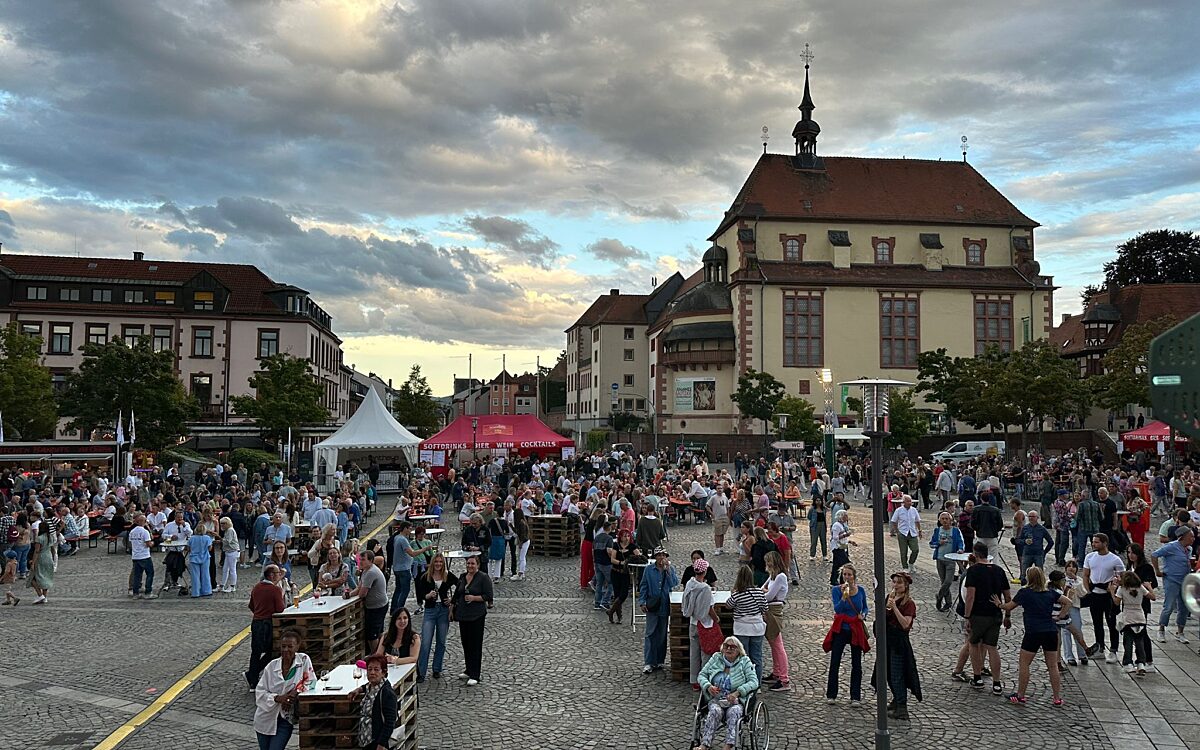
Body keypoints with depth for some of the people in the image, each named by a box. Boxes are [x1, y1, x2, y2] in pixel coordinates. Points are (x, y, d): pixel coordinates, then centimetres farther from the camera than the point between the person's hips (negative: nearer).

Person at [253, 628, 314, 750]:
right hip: (266, 719, 2)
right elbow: (259, 691, -4)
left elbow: (311, 682, -5)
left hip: (286, 720, -2)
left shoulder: (304, 660, -8)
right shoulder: (272, 666, -4)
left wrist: (297, 691, -21)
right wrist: (278, 698, -18)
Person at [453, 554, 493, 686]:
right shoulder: (462, 577, 11)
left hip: (477, 615, -6)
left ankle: (475, 675, 0)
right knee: (465, 643, 12)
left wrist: (474, 598, -18)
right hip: (463, 614, 6)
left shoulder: (483, 578, -7)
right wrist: (453, 608, 18)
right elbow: (457, 595, 21)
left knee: (475, 644, -4)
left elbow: (488, 597, -11)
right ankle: (469, 670, 25)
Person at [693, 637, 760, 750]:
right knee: (715, 711, -32)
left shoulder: (744, 662, 6)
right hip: (715, 699, 2)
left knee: (733, 712, -35)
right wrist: (708, 686, -8)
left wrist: (737, 692, -19)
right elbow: (702, 675, 15)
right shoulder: (716, 658, 13)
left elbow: (754, 682, -5)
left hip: (736, 700, -1)